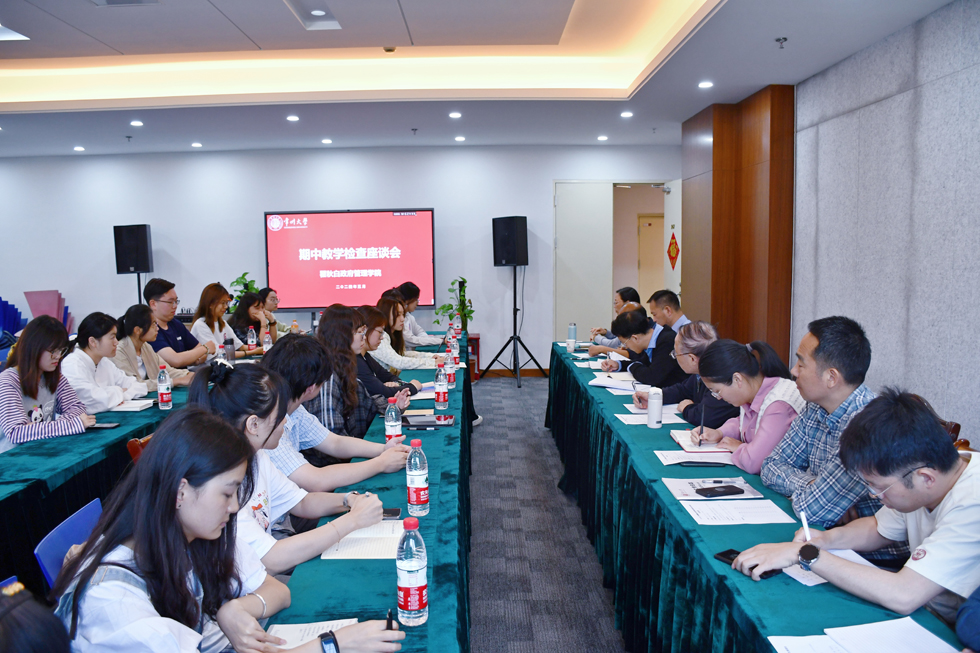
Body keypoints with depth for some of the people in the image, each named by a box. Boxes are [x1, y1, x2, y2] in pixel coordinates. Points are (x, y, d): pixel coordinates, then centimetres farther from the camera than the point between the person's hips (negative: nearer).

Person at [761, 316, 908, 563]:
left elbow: (812, 510, -25)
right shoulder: (815, 410, 0)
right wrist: (812, 486, -13)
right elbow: (772, 466, 5)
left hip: (879, 559, -7)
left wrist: (801, 487, -4)